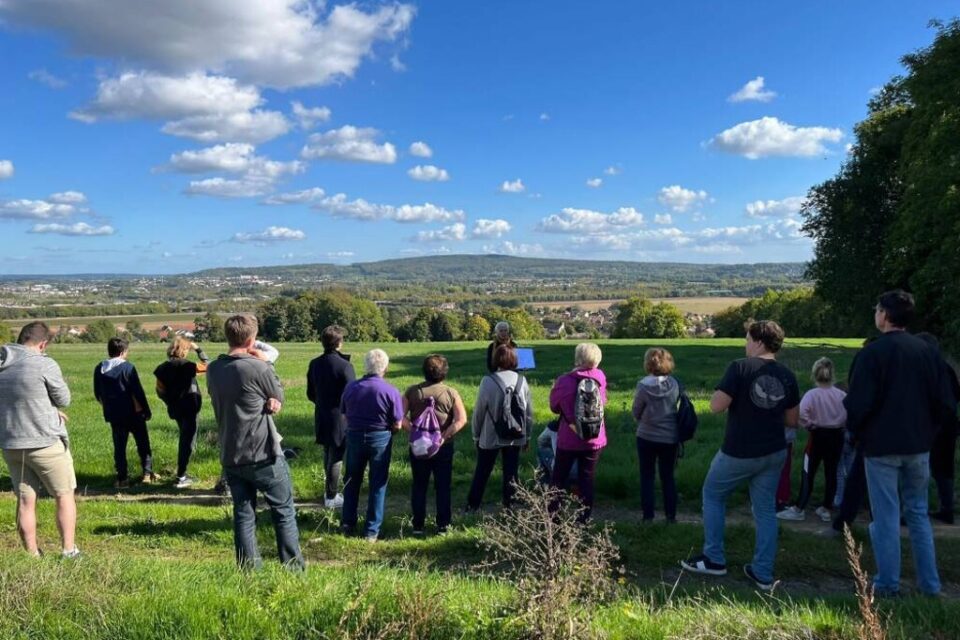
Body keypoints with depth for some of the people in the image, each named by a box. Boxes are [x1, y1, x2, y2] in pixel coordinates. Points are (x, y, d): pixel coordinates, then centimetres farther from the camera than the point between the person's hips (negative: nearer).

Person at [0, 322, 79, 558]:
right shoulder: (45, 364, -16)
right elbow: (64, 399, -8)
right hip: (46, 443, -6)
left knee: (25, 500, 12)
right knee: (64, 495, 8)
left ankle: (32, 555, 17)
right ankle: (69, 551, 7)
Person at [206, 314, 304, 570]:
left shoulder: (213, 369, 2)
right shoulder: (257, 367, -19)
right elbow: (279, 396, -3)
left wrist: (265, 402, -3)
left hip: (230, 457, 6)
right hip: (264, 455, -5)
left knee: (243, 513, 13)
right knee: (283, 510, 10)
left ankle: (249, 568, 17)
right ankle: (293, 565, 16)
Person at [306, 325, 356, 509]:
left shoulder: (314, 364, 2)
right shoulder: (344, 365, -19)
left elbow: (310, 393, 9)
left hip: (321, 418, 7)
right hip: (340, 419, -7)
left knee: (328, 454, 21)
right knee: (336, 458, 3)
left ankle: (329, 491, 32)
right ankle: (331, 497, 11)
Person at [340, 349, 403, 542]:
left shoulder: (351, 387, -5)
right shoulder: (391, 392, -14)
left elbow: (345, 414, 3)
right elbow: (397, 425, -11)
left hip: (355, 437, 3)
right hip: (380, 439, -3)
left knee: (352, 481, 20)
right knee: (377, 484, 10)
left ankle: (347, 524, 28)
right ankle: (371, 531, 14)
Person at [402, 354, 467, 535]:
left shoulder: (412, 391, -1)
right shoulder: (451, 393, -5)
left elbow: (401, 416, -7)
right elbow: (461, 419, -15)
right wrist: (444, 436, -13)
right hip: (443, 447, -1)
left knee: (419, 486, 13)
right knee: (443, 486, 10)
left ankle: (418, 525, 18)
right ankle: (442, 525, 17)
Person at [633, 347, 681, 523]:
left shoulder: (643, 385, -17)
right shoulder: (675, 384, -10)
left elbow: (636, 412, -6)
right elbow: (676, 406, 3)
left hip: (647, 437, -2)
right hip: (670, 437, 2)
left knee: (647, 477, 12)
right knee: (668, 477, 16)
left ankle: (648, 516, 13)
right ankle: (671, 516, 19)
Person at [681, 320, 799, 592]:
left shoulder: (740, 368, -16)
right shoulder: (787, 376, 1)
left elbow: (716, 406, -18)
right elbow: (792, 419, 7)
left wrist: (729, 397, 2)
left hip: (738, 453, -5)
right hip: (774, 453, 5)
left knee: (713, 495, 16)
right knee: (765, 509, 13)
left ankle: (714, 560, 18)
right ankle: (763, 574, 16)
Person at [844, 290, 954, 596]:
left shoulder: (873, 352, -14)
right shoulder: (926, 351, 0)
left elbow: (858, 403, -16)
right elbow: (945, 402, 1)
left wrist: (855, 428, 3)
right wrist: (926, 428, 16)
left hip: (882, 445, -5)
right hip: (918, 445, 5)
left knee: (886, 516, 4)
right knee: (918, 513, 16)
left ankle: (888, 583, 11)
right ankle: (929, 583, 20)